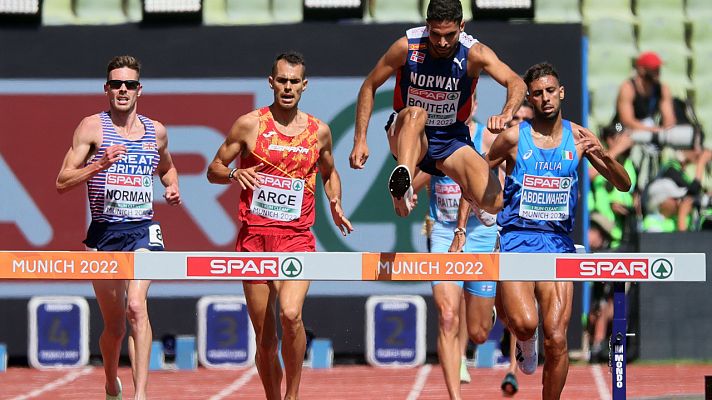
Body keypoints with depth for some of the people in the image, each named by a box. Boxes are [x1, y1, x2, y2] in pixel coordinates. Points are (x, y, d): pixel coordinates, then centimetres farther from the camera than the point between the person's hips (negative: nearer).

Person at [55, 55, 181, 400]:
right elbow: (62, 183, -6)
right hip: (104, 233, 0)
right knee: (114, 325, 8)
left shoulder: (156, 132, 9)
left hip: (143, 230, 1)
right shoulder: (92, 127, -1)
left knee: (136, 306, -23)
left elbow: (166, 168, 32)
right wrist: (99, 165, -20)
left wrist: (173, 187, 10)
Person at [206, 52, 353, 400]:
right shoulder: (249, 125, 2)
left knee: (291, 314, -25)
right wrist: (234, 174, -13)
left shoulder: (319, 132, 8)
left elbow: (329, 173, 26)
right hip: (254, 236, 0)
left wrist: (335, 204, 7)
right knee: (264, 337, 4)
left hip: (297, 237, 0)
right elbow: (213, 170, 9)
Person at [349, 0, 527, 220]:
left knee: (493, 202, -19)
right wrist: (360, 140, -9)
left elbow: (516, 83, -27)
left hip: (452, 139, 1)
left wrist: (506, 114, -50)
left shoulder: (474, 53, -14)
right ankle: (402, 178, -62)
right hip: (408, 135, -1)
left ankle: (466, 191, 18)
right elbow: (369, 87, -2)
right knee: (415, 114, -38)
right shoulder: (406, 47, -13)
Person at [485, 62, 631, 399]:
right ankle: (525, 342, 13)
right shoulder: (513, 137, -2)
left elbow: (623, 185, 7)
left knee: (556, 339, -6)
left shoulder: (578, 138, 5)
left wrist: (603, 155, -13)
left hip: (558, 244, 2)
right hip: (516, 241, -2)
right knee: (524, 323, -25)